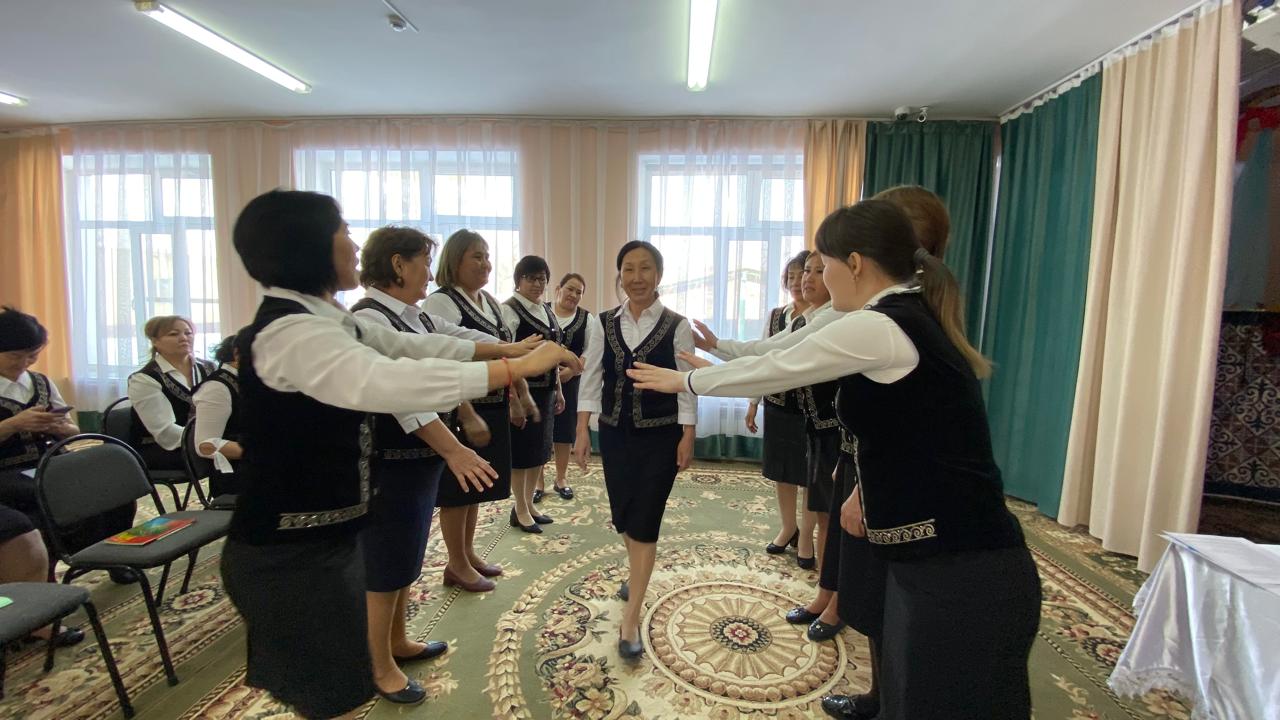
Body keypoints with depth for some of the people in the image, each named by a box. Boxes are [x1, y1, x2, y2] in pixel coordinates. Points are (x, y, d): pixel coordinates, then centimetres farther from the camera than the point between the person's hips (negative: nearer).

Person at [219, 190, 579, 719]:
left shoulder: (323, 318, 9)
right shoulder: (290, 330, -24)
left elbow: (412, 347, 11)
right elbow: (390, 382, -40)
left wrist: (503, 349, 10)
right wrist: (515, 368, -37)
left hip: (322, 536, 10)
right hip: (290, 551, -10)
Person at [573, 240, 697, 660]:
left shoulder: (677, 327, -7)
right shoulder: (604, 323, 0)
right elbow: (591, 378, 1)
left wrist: (687, 437, -7)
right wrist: (582, 432, -3)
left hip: (660, 436, -3)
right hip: (615, 434, 3)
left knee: (644, 521, -2)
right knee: (622, 516, 16)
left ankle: (631, 620, 9)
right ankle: (636, 573, 46)